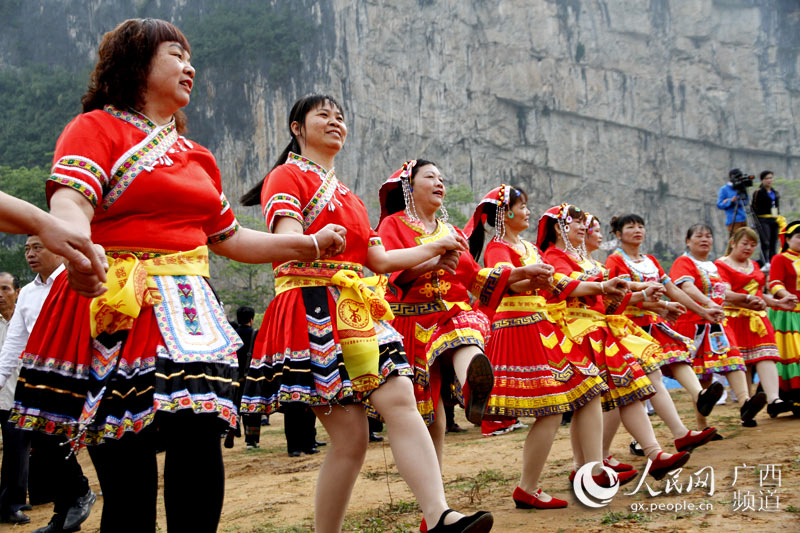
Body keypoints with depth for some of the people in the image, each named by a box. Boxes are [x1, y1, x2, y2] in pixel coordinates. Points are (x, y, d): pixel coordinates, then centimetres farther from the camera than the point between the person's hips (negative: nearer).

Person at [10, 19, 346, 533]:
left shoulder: (197, 156, 23)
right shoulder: (97, 127, 3)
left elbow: (229, 237, 28)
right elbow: (69, 203, -15)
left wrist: (311, 244, 25)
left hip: (186, 314, 5)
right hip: (116, 311, -5)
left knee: (201, 442, -10)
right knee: (127, 472, -9)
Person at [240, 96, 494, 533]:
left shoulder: (347, 196, 28)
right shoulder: (286, 176, 5)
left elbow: (378, 259, 25)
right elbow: (289, 240, -13)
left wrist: (436, 247, 27)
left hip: (359, 313, 7)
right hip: (314, 311, -7)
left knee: (400, 400, -13)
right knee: (350, 434, -10)